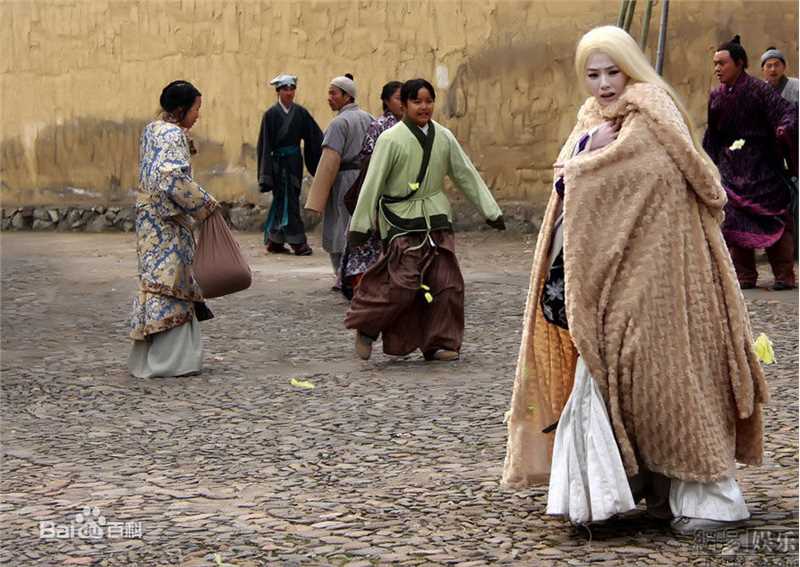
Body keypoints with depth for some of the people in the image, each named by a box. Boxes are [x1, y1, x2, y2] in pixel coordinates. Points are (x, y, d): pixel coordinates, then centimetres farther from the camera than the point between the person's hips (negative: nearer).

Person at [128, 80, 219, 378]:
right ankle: (166, 360, -4)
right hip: (167, 221, -9)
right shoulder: (173, 135, -16)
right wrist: (206, 205, -19)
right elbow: (173, 178, -27)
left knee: (159, 280, 13)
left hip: (150, 217, 9)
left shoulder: (151, 130, 12)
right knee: (168, 283, -6)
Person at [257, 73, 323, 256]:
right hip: (279, 162, -4)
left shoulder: (300, 113, 4)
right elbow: (265, 145, -7)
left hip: (294, 160, 4)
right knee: (287, 201, -4)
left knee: (282, 201, 10)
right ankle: (297, 242, -2)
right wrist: (267, 173, -12)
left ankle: (274, 241, 18)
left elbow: (315, 138, 5)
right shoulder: (271, 114, -6)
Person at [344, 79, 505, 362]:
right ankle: (366, 328, 10)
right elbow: (372, 183, -5)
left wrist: (491, 211, 11)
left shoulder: (444, 137, 6)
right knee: (403, 283, -12)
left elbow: (466, 174, 12)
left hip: (437, 220, 5)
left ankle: (439, 343, 12)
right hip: (402, 221, -5)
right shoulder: (391, 139, -8)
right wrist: (360, 226, -4)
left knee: (446, 282, 0)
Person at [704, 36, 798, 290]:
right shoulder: (716, 97, 9)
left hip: (762, 166, -5)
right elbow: (712, 136, 16)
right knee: (735, 219, -1)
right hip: (731, 168, 5)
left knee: (773, 218, -3)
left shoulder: (759, 90, -8)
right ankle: (745, 276, 7)